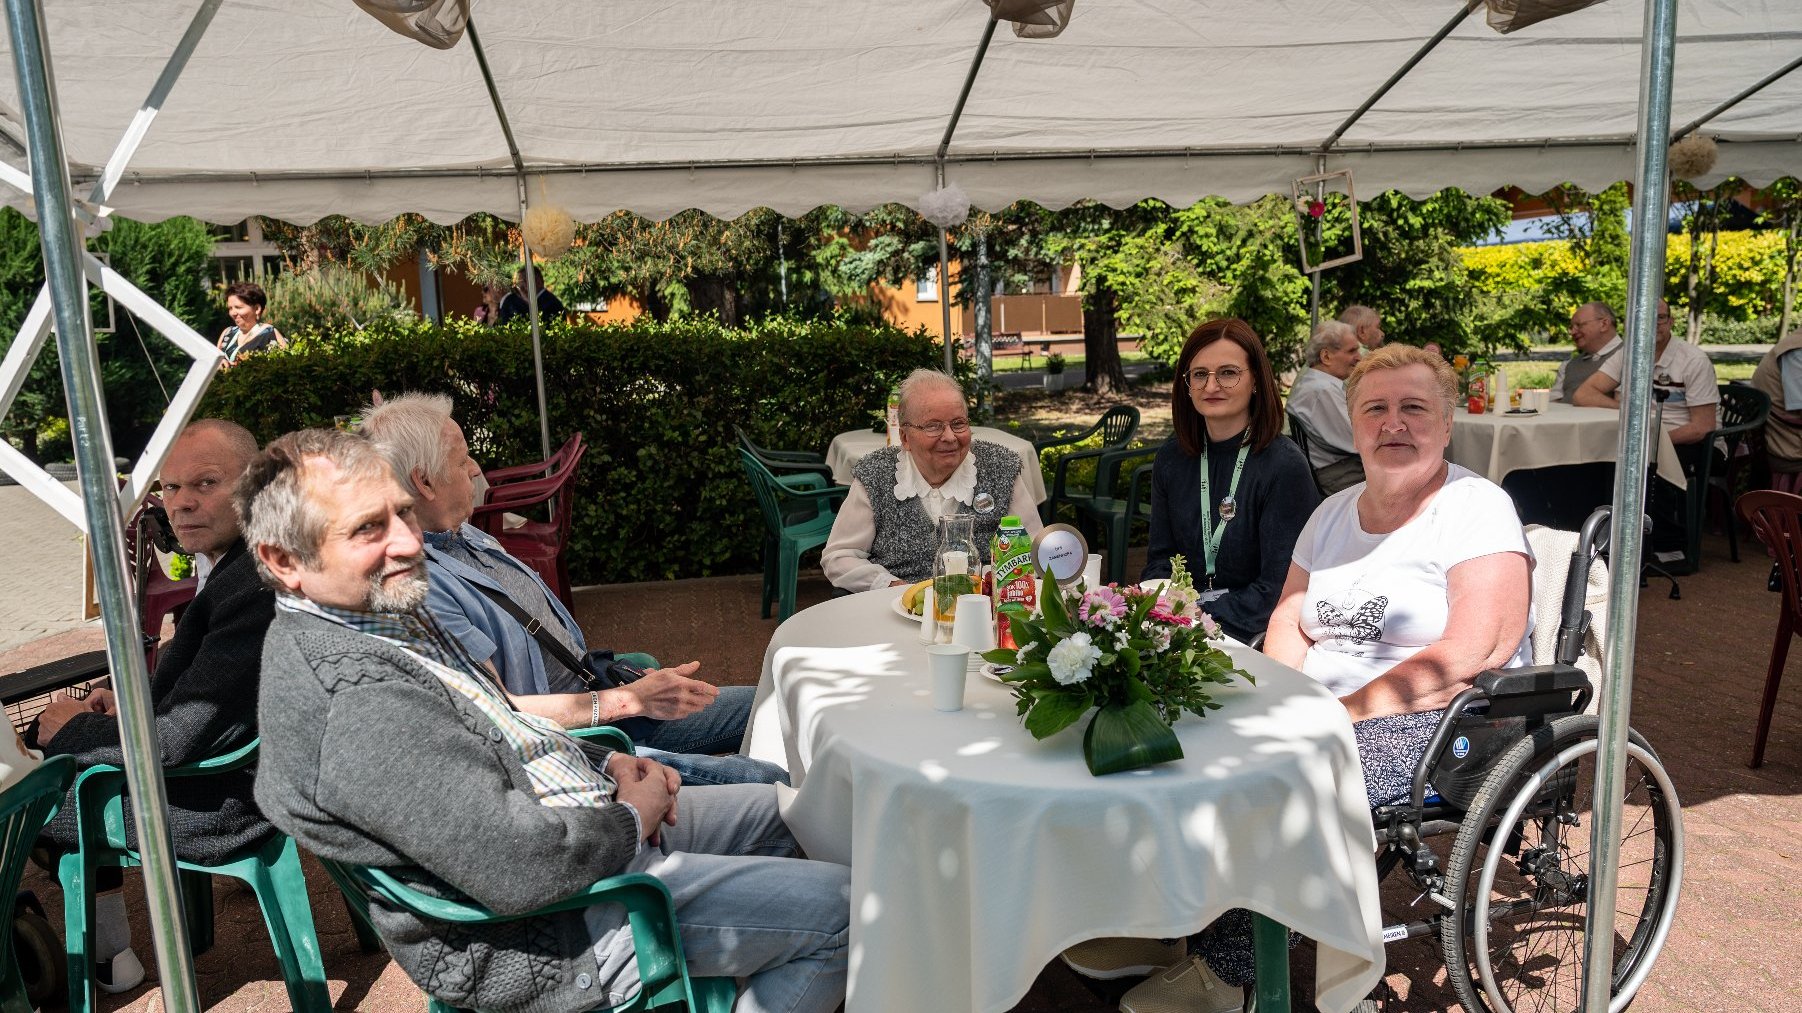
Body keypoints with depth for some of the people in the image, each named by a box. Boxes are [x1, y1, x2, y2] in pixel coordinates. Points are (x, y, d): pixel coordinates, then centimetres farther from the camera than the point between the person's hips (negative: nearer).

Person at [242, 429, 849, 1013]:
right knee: (838, 909, -6)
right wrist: (633, 819, -14)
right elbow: (521, 868, -32)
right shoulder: (356, 700, -31)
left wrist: (605, 763, 2)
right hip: (544, 931, -10)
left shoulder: (388, 611, 2)